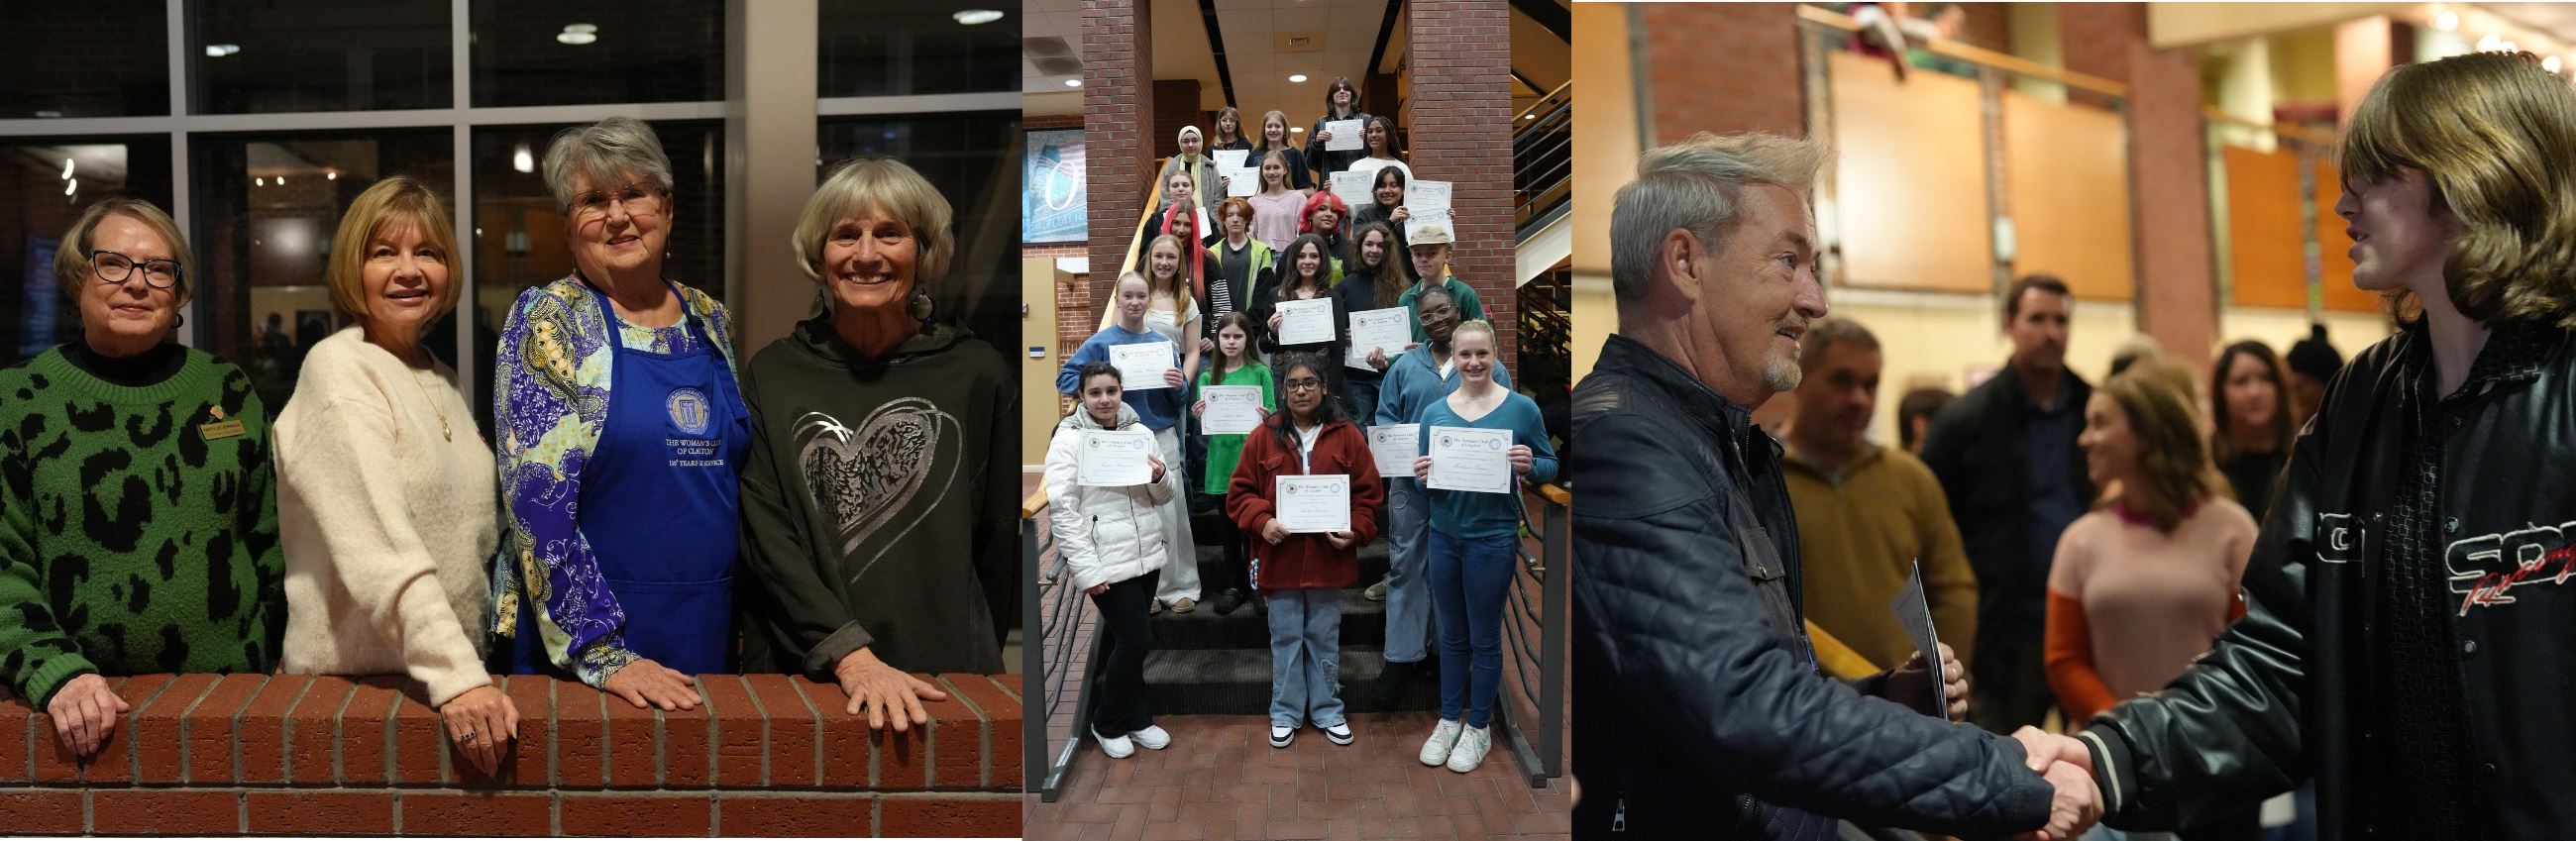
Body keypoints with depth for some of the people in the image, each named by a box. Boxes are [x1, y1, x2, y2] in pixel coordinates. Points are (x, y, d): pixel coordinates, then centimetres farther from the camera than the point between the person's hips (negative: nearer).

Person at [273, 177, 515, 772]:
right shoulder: (338, 370, -12)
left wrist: (470, 668, 9)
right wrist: (456, 676, -30)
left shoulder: (441, 380, 11)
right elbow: (379, 549, -23)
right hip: (351, 678, -7)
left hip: (454, 667, 7)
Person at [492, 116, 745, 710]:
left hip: (710, 633, 5)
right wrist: (602, 655, -20)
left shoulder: (709, 321, 7)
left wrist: (748, 617, 10)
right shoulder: (548, 321, -8)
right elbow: (537, 500, -15)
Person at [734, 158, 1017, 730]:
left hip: (945, 677, 0)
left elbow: (997, 544, 3)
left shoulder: (978, 375, -2)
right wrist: (850, 655, -18)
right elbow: (764, 536, -7)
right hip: (795, 675, 1)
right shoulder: (771, 376, 1)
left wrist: (973, 660, 4)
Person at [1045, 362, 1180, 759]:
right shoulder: (1068, 438, -7)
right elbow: (1062, 509, -12)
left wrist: (1161, 476, -12)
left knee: (1122, 640, 14)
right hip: (1106, 560, -5)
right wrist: (1085, 570, -17)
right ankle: (1110, 723, 15)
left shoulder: (1139, 432, 8)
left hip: (1146, 554, 5)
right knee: (1136, 640, -6)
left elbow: (1166, 496, 13)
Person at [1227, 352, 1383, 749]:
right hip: (1280, 557, 0)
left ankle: (1327, 710, 25)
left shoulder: (1347, 436, 0)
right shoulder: (1264, 437, 0)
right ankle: (1285, 713, 21)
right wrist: (1261, 521, -16)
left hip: (1328, 558, 0)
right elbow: (1240, 492, 1)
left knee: (1325, 638, 12)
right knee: (1285, 638, 9)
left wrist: (1356, 531, -13)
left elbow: (1367, 493, 2)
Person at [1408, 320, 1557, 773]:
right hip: (1445, 536, 3)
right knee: (1452, 635, 14)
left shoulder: (1521, 408, -6)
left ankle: (1479, 727, 23)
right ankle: (1449, 720, 28)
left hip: (1493, 538, -3)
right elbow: (1425, 478, 7)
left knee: (1484, 638, 8)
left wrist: (1528, 466, -20)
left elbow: (1551, 465, 1)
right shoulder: (1434, 412, 2)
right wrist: (1421, 475, -15)